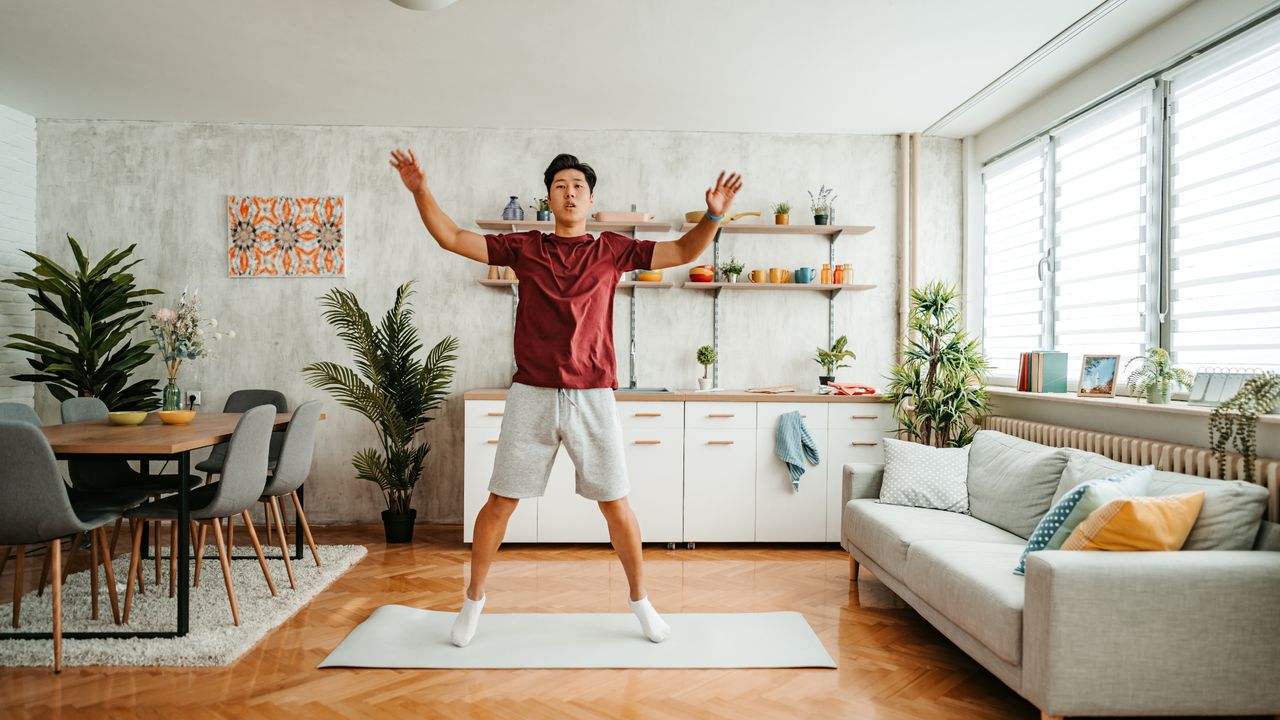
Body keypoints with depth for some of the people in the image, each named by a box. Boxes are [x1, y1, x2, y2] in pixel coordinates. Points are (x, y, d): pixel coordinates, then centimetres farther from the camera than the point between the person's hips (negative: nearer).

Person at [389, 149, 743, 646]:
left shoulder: (612, 250, 6)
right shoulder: (523, 247, 7)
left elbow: (684, 252, 2)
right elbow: (452, 238, 6)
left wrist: (714, 215, -13)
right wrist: (420, 191, -6)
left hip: (592, 397, 0)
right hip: (531, 395, 1)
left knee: (616, 504, 6)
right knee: (500, 503, 7)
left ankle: (640, 600, 28)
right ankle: (473, 601, 29)